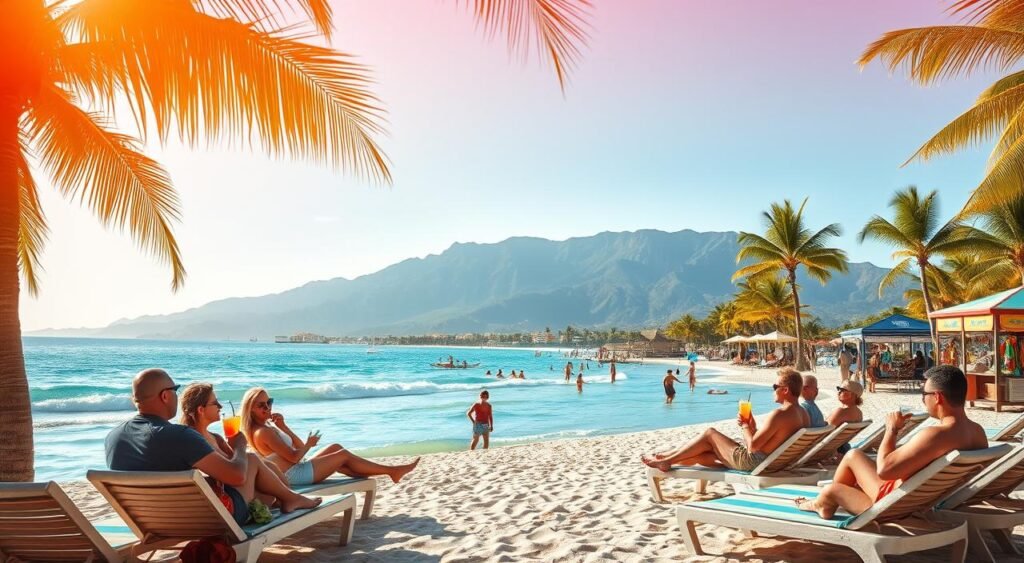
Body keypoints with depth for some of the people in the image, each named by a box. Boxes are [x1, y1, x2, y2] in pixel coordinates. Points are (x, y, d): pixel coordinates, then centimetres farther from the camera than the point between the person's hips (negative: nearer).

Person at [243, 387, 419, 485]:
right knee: (343, 455, -3)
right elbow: (294, 457, -22)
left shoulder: (268, 428, 11)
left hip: (298, 470, 10)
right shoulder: (263, 432, -21)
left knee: (335, 448, 15)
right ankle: (392, 471, 6)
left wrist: (284, 427, -5)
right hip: (295, 475, -10)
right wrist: (309, 444, -3)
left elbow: (299, 446, 8)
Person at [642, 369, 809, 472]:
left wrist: (745, 426, -7)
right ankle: (666, 459, 26)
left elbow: (752, 446, -25)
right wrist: (753, 428, 5)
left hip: (749, 461, -9)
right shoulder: (803, 414, 6)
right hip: (765, 462, 9)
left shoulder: (779, 414, -24)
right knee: (702, 454, 15)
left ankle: (666, 460, 13)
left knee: (710, 434, 4)